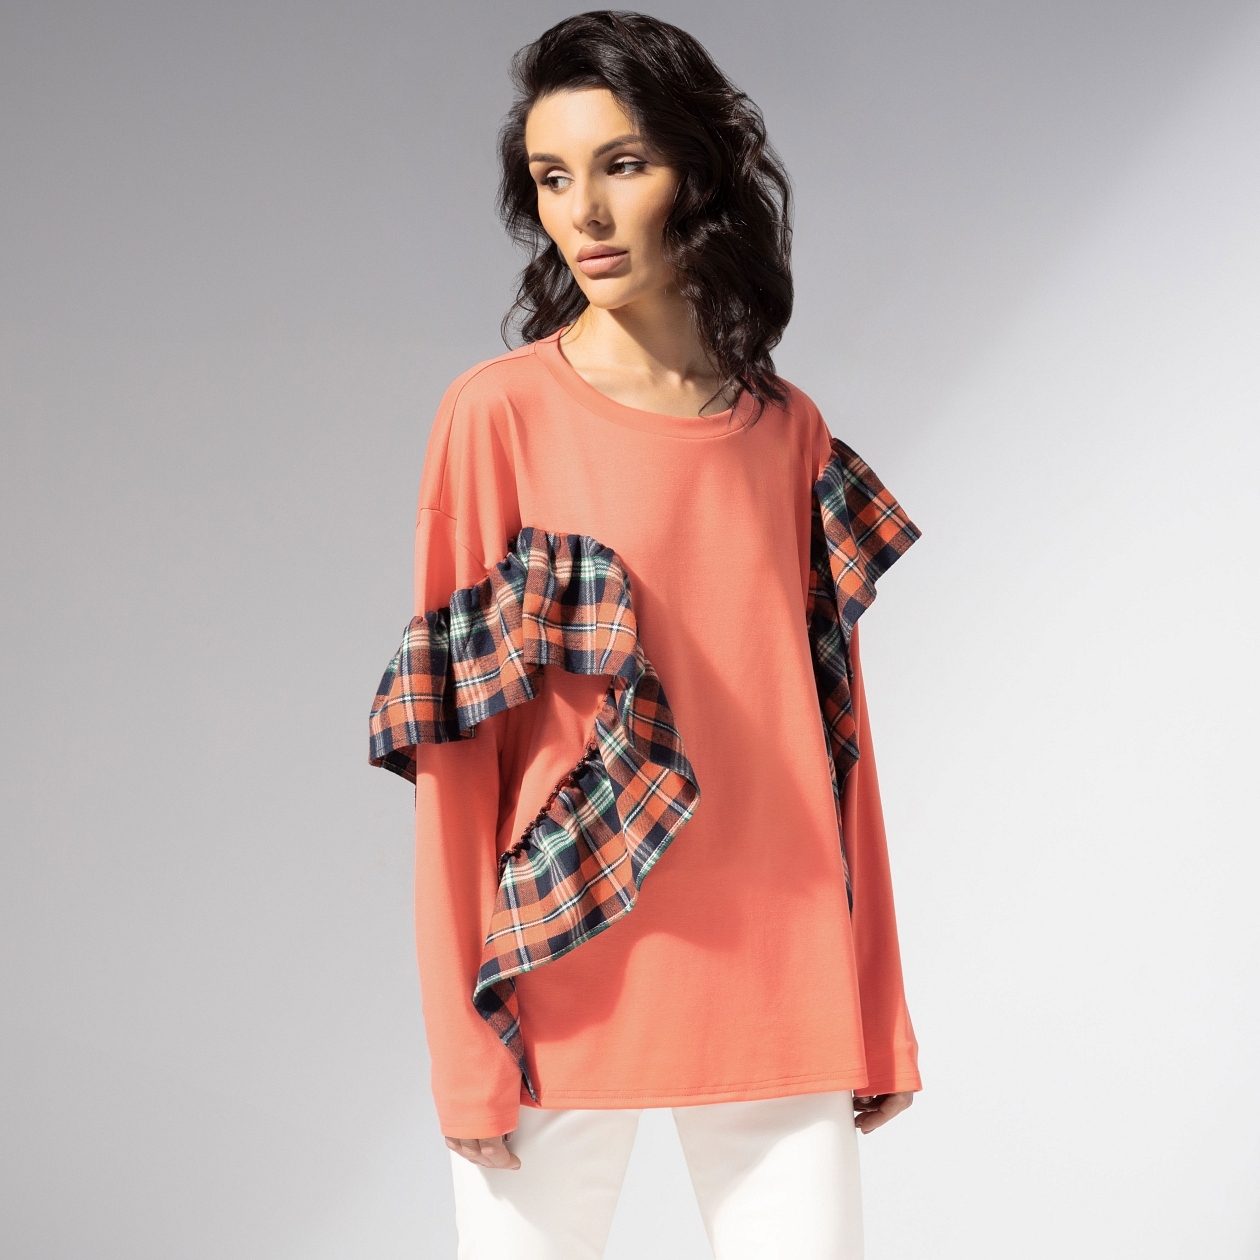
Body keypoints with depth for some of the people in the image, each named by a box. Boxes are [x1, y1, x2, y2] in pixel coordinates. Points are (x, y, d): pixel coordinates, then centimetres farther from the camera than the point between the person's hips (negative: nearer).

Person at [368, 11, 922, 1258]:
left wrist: (876, 1014, 9)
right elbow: (453, 747, -6)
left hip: (774, 1000, 3)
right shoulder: (500, 415, -4)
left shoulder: (788, 433, 6)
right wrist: (464, 1041, -9)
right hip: (564, 988, -3)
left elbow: (833, 734, 9)